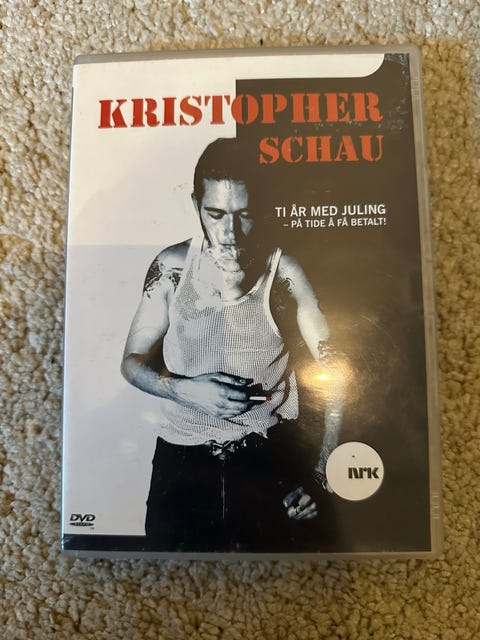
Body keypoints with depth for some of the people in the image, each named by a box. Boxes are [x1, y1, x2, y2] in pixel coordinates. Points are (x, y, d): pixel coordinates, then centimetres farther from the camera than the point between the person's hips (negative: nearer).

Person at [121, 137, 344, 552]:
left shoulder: (284, 271, -9)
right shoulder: (172, 266, -6)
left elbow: (330, 363, -5)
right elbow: (133, 361, 1)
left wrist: (328, 461, -12)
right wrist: (185, 389, -18)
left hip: (271, 454, 0)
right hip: (184, 453, 1)